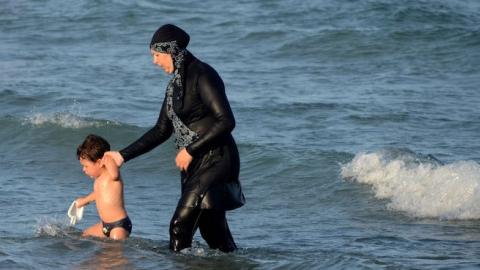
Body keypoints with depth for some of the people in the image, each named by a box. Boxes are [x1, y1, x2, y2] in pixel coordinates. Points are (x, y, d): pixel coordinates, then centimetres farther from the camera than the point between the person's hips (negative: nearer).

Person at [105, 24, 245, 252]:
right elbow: (162, 131, 21)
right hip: (193, 164, 9)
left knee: (180, 225, -13)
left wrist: (190, 150, -18)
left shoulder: (202, 76, -13)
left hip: (215, 159, -9)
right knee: (212, 230, 9)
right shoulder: (176, 83, 15)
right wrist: (123, 156, 19)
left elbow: (226, 121, -20)